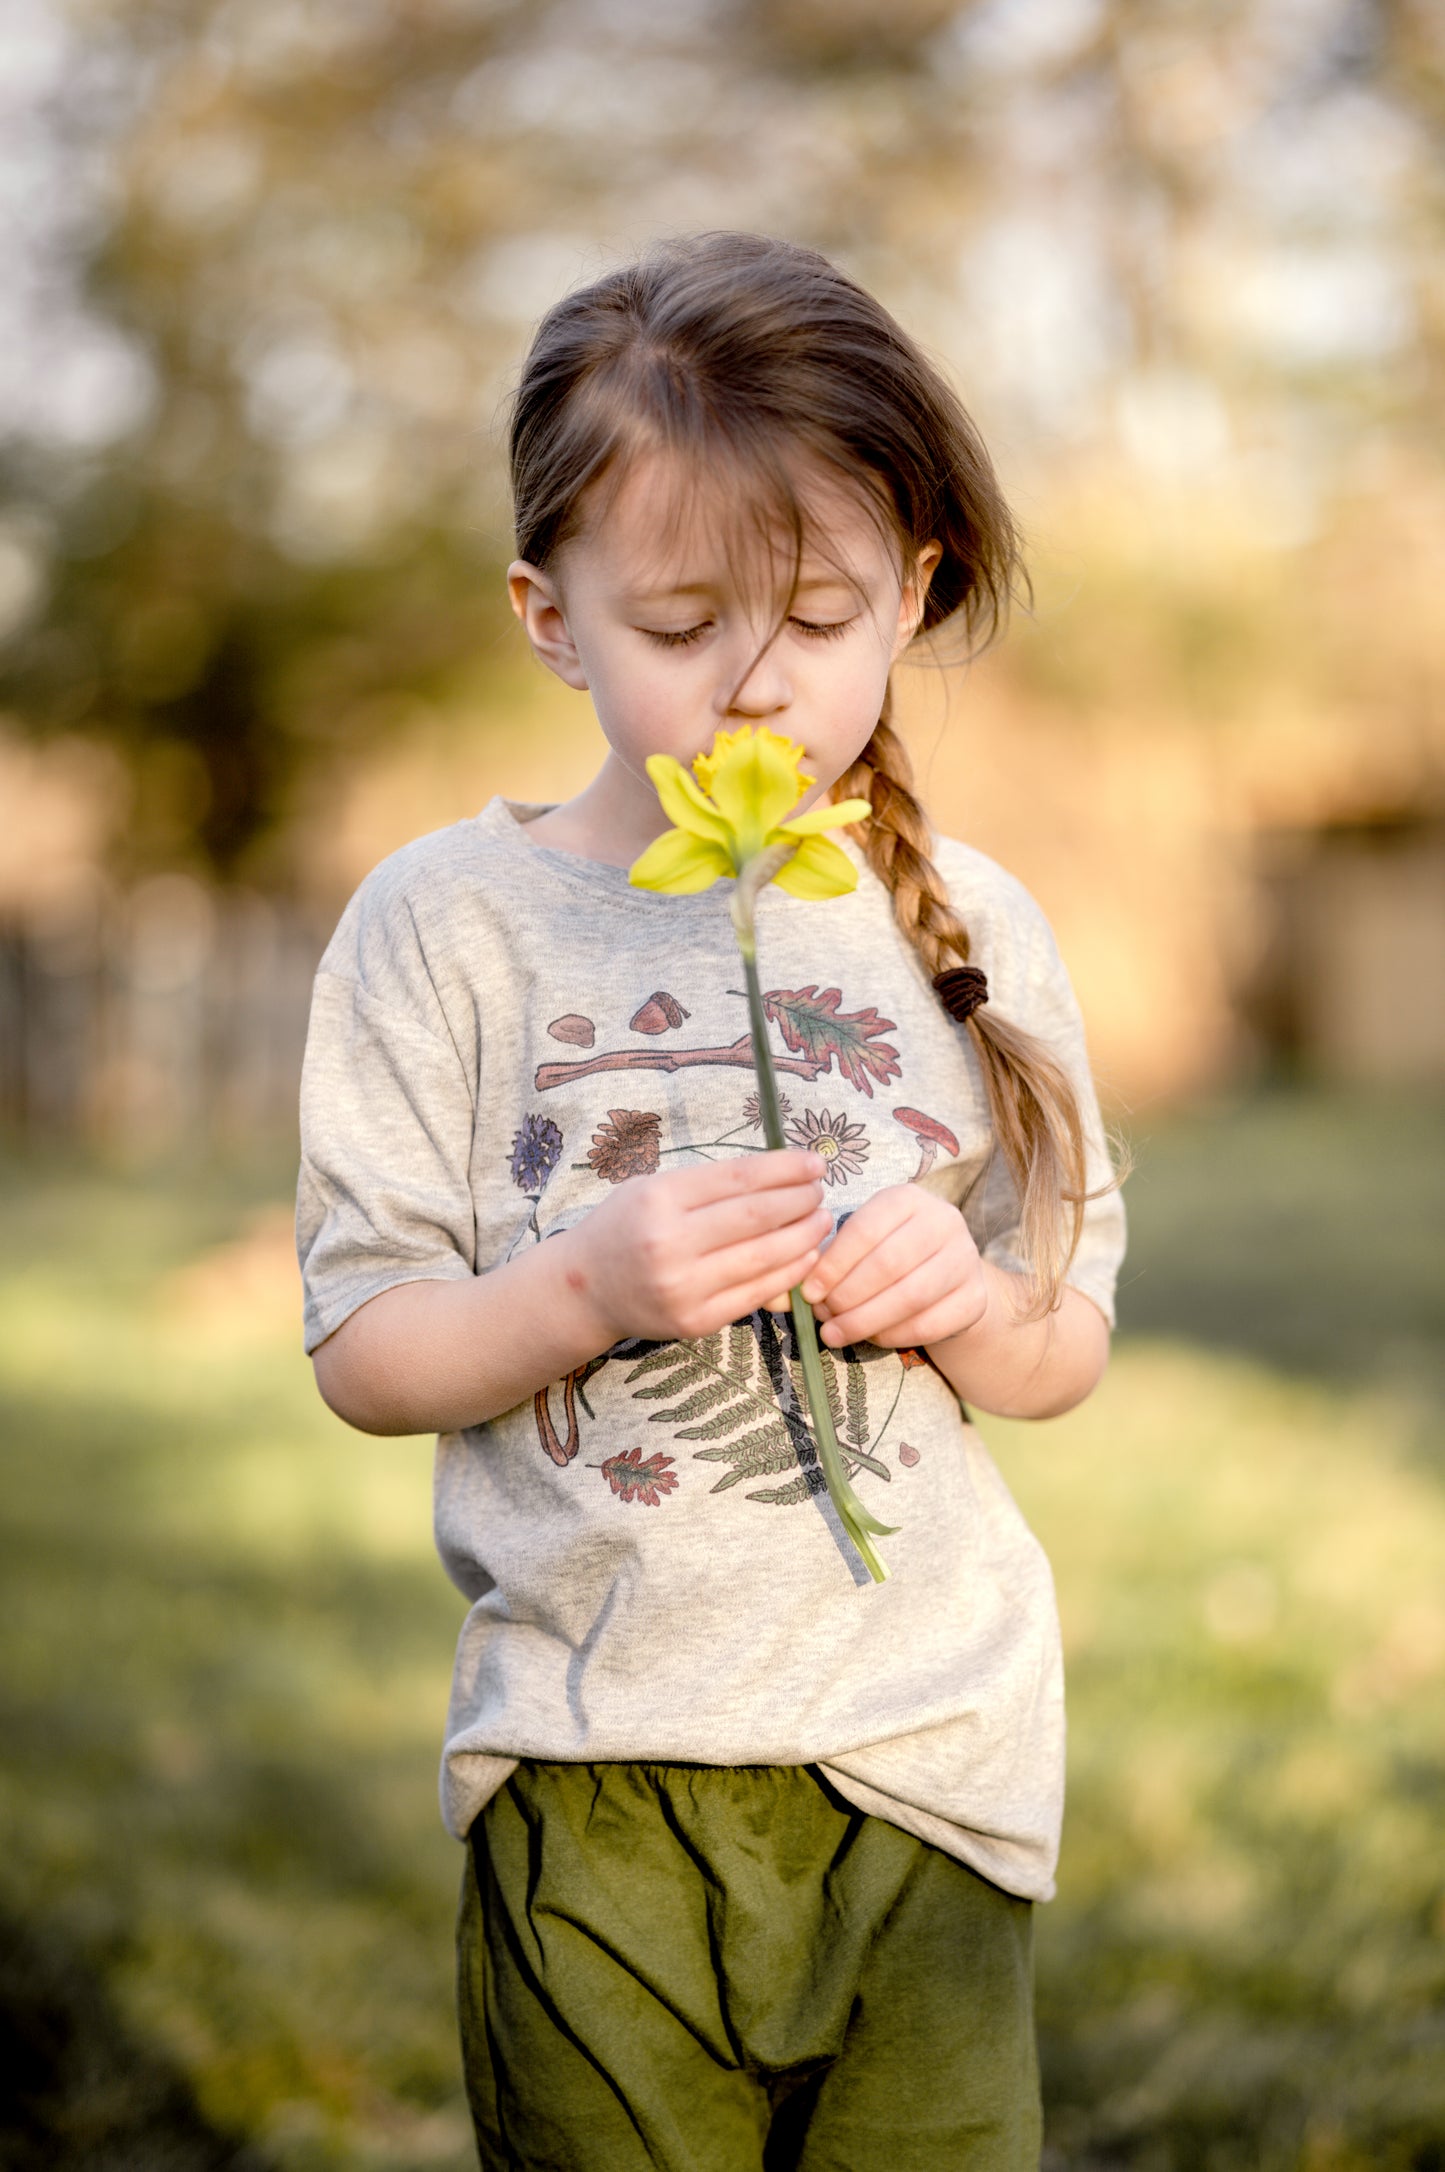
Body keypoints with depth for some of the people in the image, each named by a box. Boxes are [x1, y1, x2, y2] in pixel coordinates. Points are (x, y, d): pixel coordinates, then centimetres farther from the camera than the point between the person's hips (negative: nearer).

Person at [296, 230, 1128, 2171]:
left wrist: (972, 1300, -13)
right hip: (594, 1779, -2)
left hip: (928, 1761, 2)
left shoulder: (974, 931, 4)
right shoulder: (447, 923, -3)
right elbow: (362, 1354, -3)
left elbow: (1069, 1354, 9)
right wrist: (589, 1282, -20)